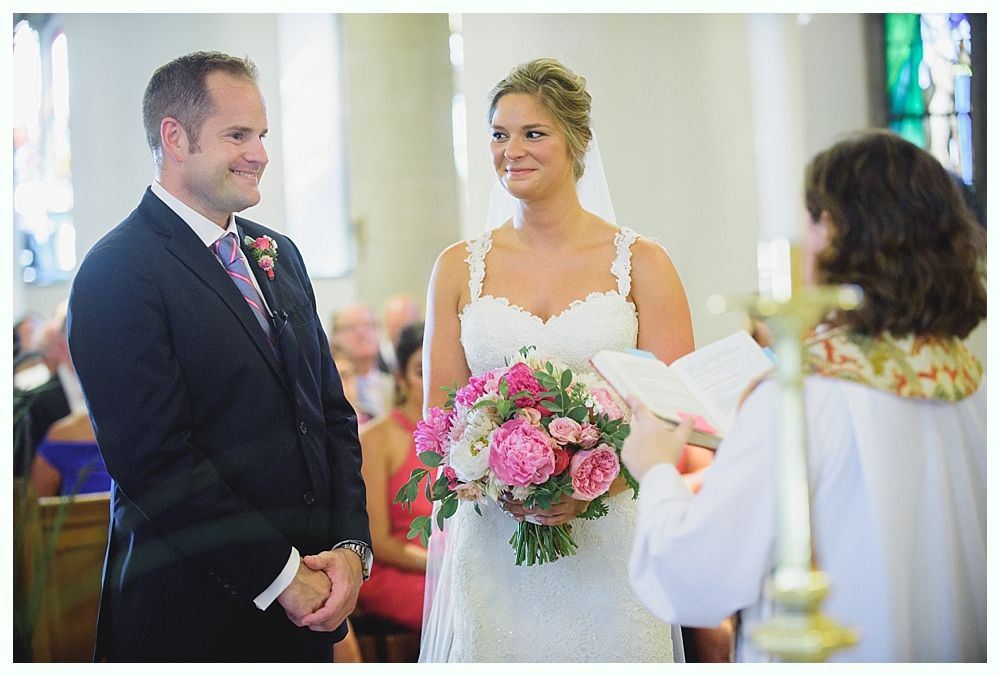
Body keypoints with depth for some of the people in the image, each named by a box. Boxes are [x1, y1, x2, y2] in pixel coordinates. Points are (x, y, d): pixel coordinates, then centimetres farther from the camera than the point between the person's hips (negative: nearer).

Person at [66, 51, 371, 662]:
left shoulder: (279, 254, 10)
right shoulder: (118, 269, -13)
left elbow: (333, 414, 10)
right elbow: (157, 461, -19)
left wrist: (351, 545, -3)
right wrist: (282, 576, -15)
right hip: (194, 615, -6)